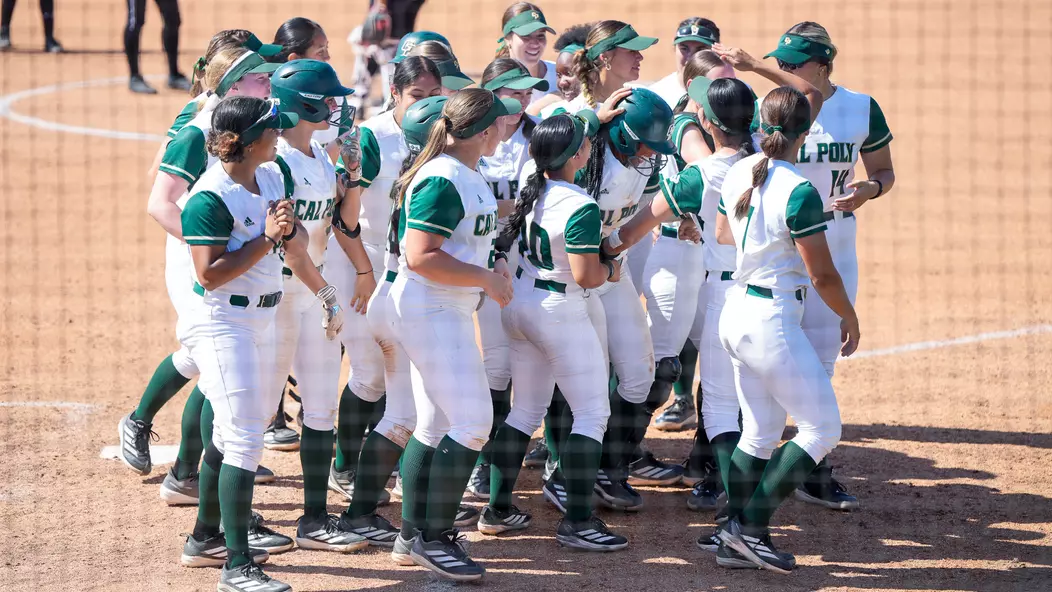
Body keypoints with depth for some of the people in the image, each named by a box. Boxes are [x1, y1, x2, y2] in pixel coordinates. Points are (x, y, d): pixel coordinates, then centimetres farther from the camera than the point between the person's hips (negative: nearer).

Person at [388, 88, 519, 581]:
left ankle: (420, 532, 23)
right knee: (472, 422, -12)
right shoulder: (443, 182, -21)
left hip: (448, 311, 11)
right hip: (429, 312, -11)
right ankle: (434, 537, -7)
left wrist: (491, 265, 7)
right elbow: (420, 257, -25)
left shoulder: (468, 177, 11)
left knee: (436, 426, 15)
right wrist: (484, 277, -19)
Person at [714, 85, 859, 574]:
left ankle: (733, 541, 16)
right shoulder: (799, 193, -20)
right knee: (822, 429, 1)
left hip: (737, 312, 8)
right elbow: (822, 275, -16)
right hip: (773, 319, -8)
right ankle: (750, 526, -2)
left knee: (759, 434, 16)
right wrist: (849, 317, 2)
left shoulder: (738, 174, 3)